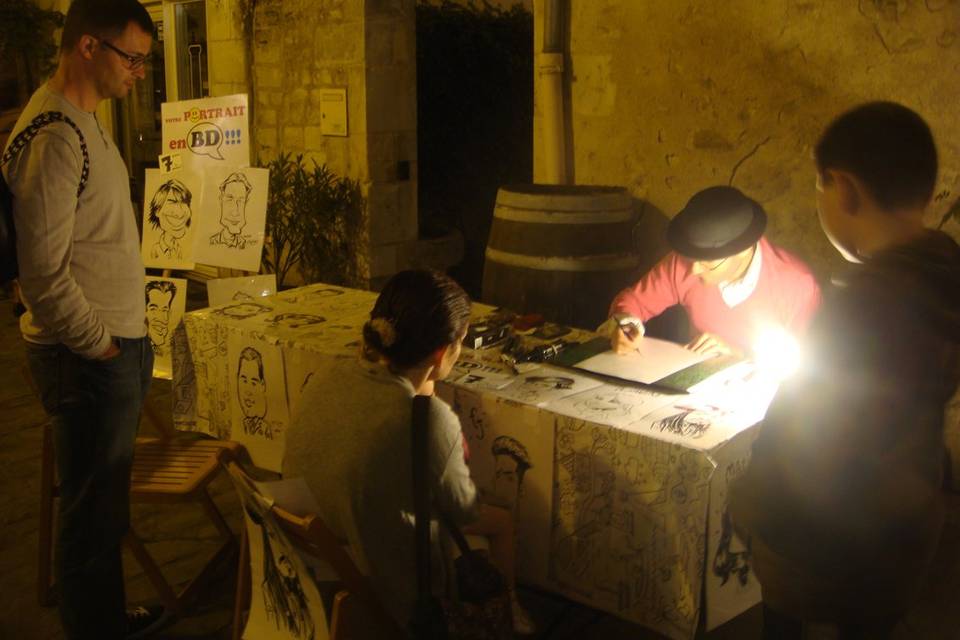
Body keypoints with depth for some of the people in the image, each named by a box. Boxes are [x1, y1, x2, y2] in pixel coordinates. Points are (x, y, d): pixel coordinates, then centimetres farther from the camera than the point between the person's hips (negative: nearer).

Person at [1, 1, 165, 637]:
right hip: (88, 357, -10)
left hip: (116, 343, 10)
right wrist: (102, 346, -13)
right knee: (92, 509, 4)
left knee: (106, 501, 21)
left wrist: (127, 335, 14)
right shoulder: (52, 136, -19)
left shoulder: (85, 119, 13)